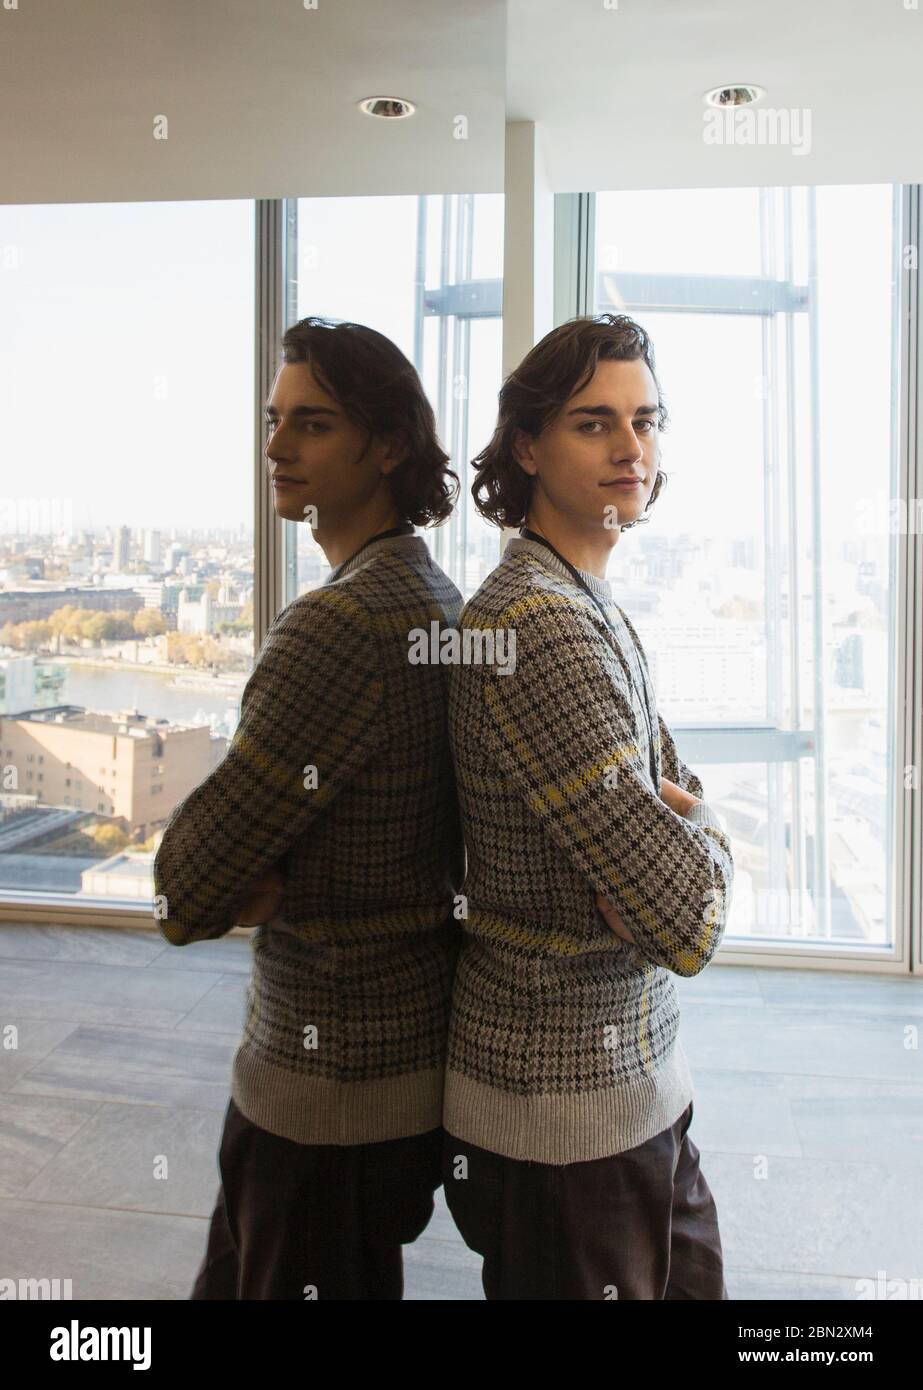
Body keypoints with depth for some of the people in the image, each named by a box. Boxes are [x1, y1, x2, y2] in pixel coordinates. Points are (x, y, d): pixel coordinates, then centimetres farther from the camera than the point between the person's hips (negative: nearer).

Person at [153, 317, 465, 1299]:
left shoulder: (338, 623, -27)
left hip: (333, 1070, -9)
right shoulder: (431, 593, 5)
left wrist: (208, 889, -1)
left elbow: (190, 880, -21)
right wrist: (268, 881, -7)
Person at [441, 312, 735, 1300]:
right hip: (567, 1112, -9)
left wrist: (675, 827, -12)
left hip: (630, 1077, 9)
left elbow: (679, 798, 10)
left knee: (692, 1281, 24)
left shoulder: (590, 607, 8)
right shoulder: (539, 625, -25)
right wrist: (703, 841, -5)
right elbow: (690, 922, -27)